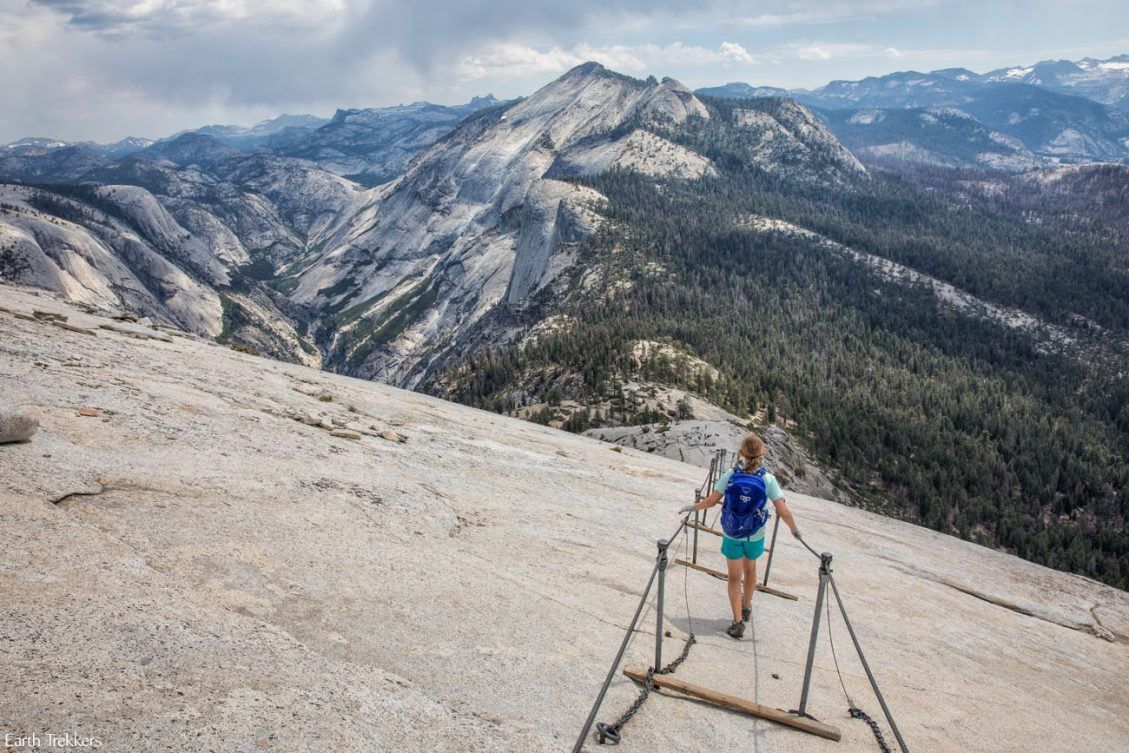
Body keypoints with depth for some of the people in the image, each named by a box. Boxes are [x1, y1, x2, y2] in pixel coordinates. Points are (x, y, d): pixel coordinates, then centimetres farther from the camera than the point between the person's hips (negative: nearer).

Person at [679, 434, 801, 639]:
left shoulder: (730, 475, -16)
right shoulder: (768, 479, -17)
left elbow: (710, 501, -13)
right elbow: (783, 512, -17)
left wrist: (692, 508, 4)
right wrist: (794, 529, 2)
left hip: (731, 536, -1)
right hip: (755, 537, 1)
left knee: (735, 577, 15)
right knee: (750, 569, 28)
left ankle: (738, 622, 11)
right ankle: (746, 607, 48)